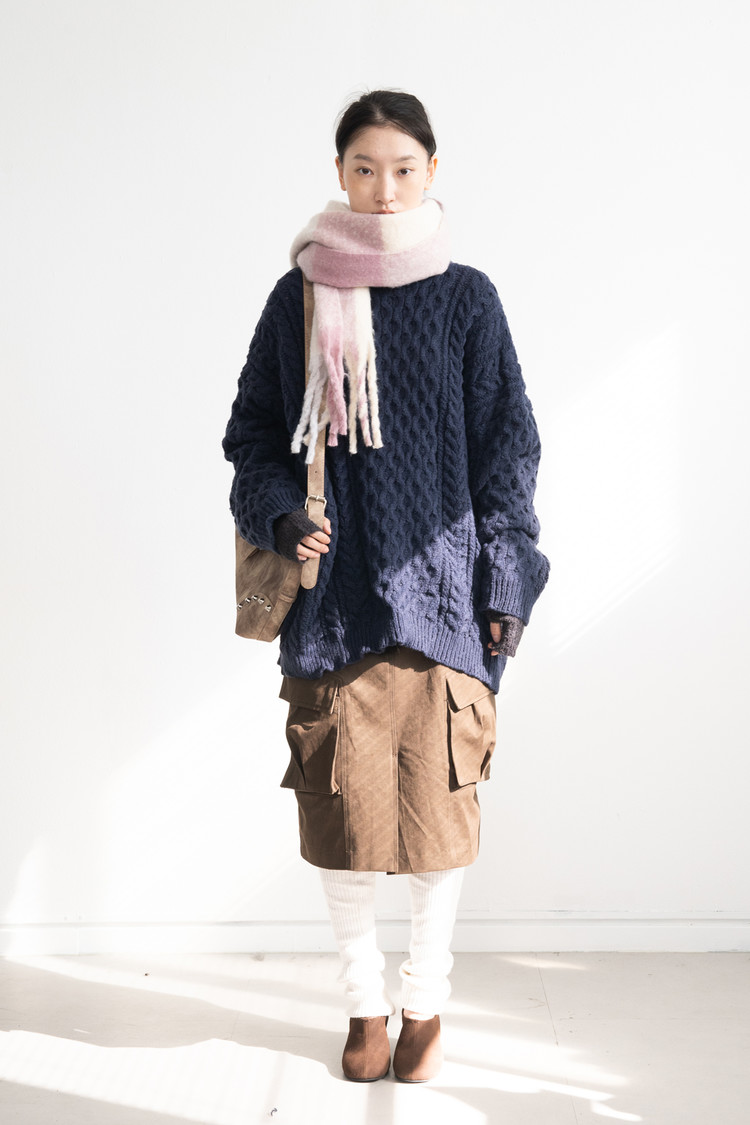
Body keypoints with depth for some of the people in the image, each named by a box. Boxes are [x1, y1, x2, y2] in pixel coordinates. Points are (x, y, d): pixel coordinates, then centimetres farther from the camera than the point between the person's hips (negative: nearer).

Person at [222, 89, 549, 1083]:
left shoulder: (466, 299, 2)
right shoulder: (300, 297, 5)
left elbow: (506, 450, 2)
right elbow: (254, 432, 10)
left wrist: (506, 582, -2)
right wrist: (281, 516, -9)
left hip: (439, 587, -1)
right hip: (333, 592, 1)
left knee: (437, 803, 4)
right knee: (341, 807, 4)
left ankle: (426, 1001, 25)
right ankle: (365, 1001, 25)